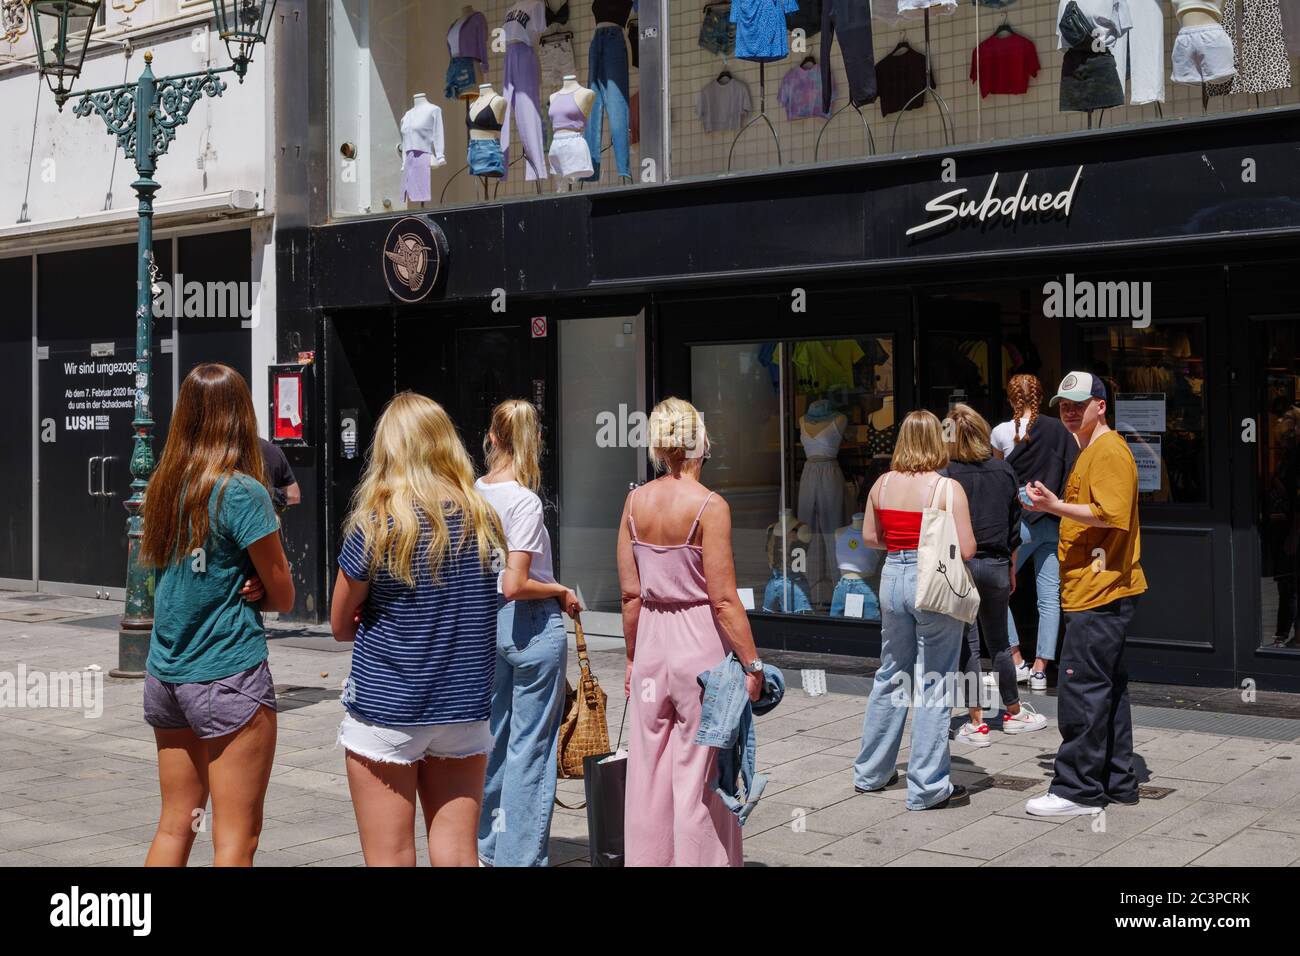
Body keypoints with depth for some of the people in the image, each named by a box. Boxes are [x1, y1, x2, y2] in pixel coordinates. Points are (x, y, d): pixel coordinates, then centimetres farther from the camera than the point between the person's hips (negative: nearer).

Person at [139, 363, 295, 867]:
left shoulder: (163, 486, 6)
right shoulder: (243, 492, -13)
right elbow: (283, 596, -8)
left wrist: (238, 590, 0)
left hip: (165, 675, 7)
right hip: (229, 677, -7)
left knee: (174, 826, 16)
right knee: (237, 838, 0)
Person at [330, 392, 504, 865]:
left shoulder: (376, 524, -12)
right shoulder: (483, 519, -1)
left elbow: (341, 626, -2)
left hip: (387, 710, -4)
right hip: (466, 709, 4)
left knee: (391, 858, 7)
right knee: (458, 854, 11)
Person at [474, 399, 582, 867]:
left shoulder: (475, 492, 2)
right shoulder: (525, 501, -18)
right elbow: (516, 585, -23)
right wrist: (561, 592, -8)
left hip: (488, 619, 7)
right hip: (532, 624, -7)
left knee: (494, 736, 18)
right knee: (530, 746, 2)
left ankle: (489, 846, 31)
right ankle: (521, 856, 9)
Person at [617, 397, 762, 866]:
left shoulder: (635, 502, 2)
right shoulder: (709, 506, -13)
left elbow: (630, 593, 6)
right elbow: (724, 601, -15)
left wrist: (633, 657, 15)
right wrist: (752, 664, -8)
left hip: (651, 641, 5)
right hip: (701, 642, -5)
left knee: (649, 772, 13)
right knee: (699, 776, 4)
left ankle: (648, 858, 23)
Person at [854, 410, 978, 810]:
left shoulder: (882, 484, 2)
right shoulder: (947, 489, -12)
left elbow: (869, 538, 11)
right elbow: (966, 550, -13)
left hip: (893, 578, 5)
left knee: (890, 676, 19)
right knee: (934, 685, 3)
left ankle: (871, 773, 29)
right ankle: (928, 787, 8)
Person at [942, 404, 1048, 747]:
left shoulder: (948, 475, -11)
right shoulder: (1004, 471, 2)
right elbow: (1014, 525, 8)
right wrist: (1011, 568, 17)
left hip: (961, 564, -4)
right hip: (997, 564, 4)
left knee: (968, 643, 3)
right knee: (999, 641, 17)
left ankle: (976, 723, 6)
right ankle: (1014, 713, 28)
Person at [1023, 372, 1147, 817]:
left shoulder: (1109, 450, -11)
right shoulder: (1090, 452, 22)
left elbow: (1110, 513, -23)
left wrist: (1057, 506, -22)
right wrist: (1056, 506, 19)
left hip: (1099, 591, -11)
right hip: (1100, 591, 11)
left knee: (1082, 687, -9)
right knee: (1107, 686, 14)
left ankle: (1078, 789, -5)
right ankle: (1117, 782, 20)